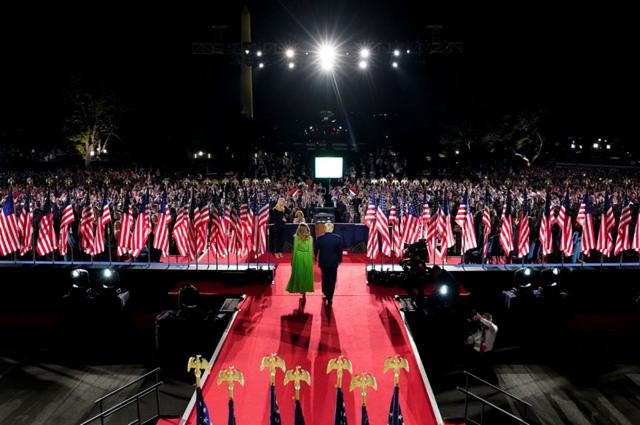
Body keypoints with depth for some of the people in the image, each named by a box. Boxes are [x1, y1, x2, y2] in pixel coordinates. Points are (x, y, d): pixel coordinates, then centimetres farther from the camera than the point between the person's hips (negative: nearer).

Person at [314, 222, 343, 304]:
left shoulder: (320, 238, -11)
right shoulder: (338, 238, -11)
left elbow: (316, 250, -2)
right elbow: (340, 250, -6)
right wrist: (339, 260, 8)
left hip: (323, 262, 1)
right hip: (333, 262, -1)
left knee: (324, 278, 23)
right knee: (332, 280, 7)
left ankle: (326, 294, 33)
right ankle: (330, 298, 9)